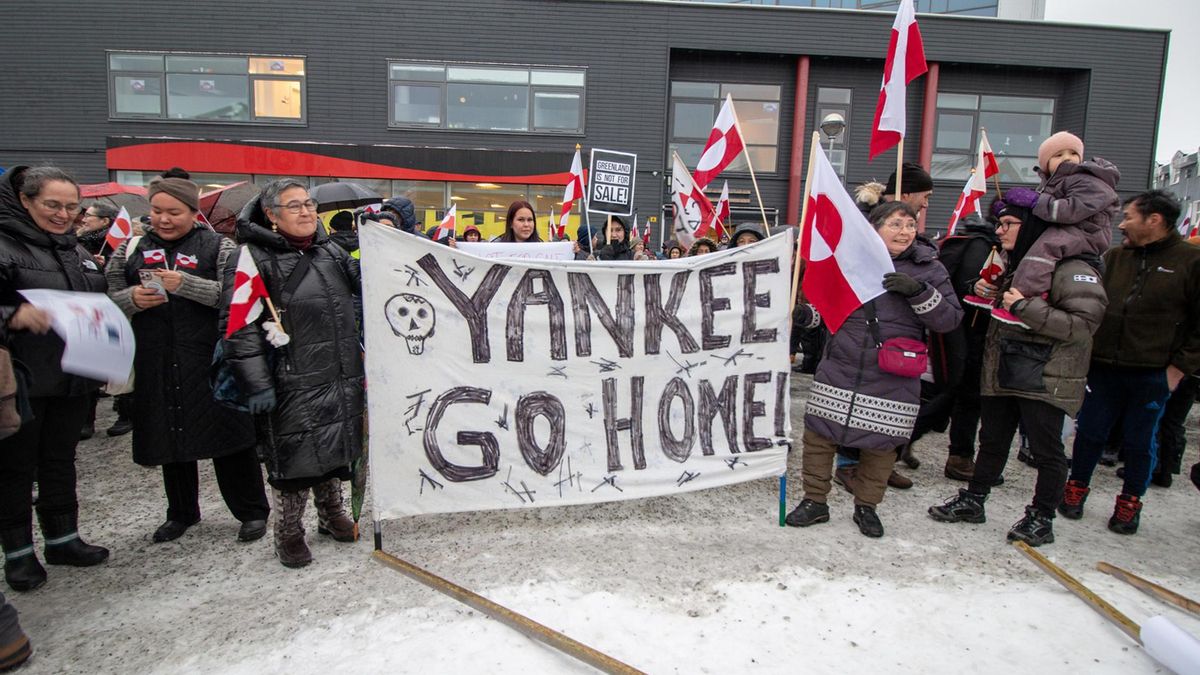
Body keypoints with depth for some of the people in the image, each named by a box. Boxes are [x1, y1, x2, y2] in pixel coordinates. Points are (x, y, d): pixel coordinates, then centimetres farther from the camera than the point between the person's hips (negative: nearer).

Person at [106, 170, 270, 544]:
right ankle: (182, 513, 34)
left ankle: (252, 511, 16)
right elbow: (107, 299, 12)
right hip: (156, 363, 4)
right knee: (170, 438, 15)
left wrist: (185, 284, -22)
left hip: (211, 361, -4)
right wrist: (132, 299, -10)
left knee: (229, 439, 1)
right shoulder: (131, 249, 12)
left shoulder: (218, 246, 0)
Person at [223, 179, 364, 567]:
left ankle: (331, 513, 35)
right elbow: (239, 327, -13)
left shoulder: (332, 252, 11)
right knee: (294, 455, 3)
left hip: (341, 377, 6)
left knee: (337, 447, 16)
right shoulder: (254, 258, -8)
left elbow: (360, 299, 21)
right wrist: (256, 384, -17)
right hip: (292, 384, -6)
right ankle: (288, 532, 21)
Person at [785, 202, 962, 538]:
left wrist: (919, 291, -20)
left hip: (892, 379, -1)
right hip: (839, 368, 1)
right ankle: (814, 501, 21)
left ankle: (866, 506, 30)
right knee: (818, 434, 2)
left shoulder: (928, 268, 1)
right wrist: (806, 313, -2)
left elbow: (950, 318, -5)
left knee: (880, 443, 8)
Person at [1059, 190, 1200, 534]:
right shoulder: (1114, 257, 6)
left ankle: (1130, 503, 27)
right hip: (1104, 368, 3)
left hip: (1152, 374, -3)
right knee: (1089, 432, 10)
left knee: (1139, 442, 10)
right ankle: (1076, 489, 27)